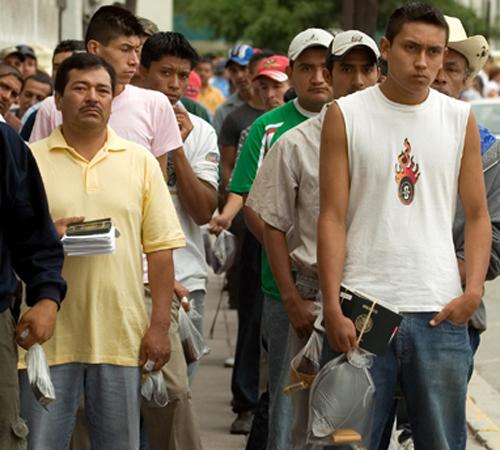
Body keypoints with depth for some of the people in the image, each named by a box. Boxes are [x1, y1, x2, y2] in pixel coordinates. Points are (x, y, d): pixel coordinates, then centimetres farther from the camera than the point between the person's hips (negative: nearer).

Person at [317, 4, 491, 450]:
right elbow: (333, 217, -1)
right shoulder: (345, 115, 2)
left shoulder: (460, 118, 8)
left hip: (441, 312, 2)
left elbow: (478, 216, 10)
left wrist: (473, 290, -5)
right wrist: (333, 309, -8)